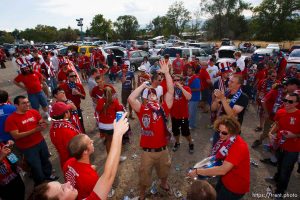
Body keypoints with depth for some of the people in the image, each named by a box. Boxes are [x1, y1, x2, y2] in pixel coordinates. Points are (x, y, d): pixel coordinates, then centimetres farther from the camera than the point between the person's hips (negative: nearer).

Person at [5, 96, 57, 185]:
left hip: (41, 142, 4)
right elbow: (16, 136, -20)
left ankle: (48, 175, 49)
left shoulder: (34, 112, -5)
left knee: (45, 160, 22)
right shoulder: (11, 119, -17)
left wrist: (42, 125, -20)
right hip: (27, 147, -4)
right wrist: (34, 130, -27)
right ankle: (40, 184, 37)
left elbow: (41, 122, 5)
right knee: (36, 167, 11)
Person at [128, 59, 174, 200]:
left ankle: (164, 183, 62)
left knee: (164, 170, 29)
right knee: (144, 174, 19)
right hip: (147, 151, -2)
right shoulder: (142, 110, -12)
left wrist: (166, 72, -18)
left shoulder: (163, 109, -8)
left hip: (162, 149, 3)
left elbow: (171, 92, -14)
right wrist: (143, 85, -18)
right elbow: (130, 99, -27)